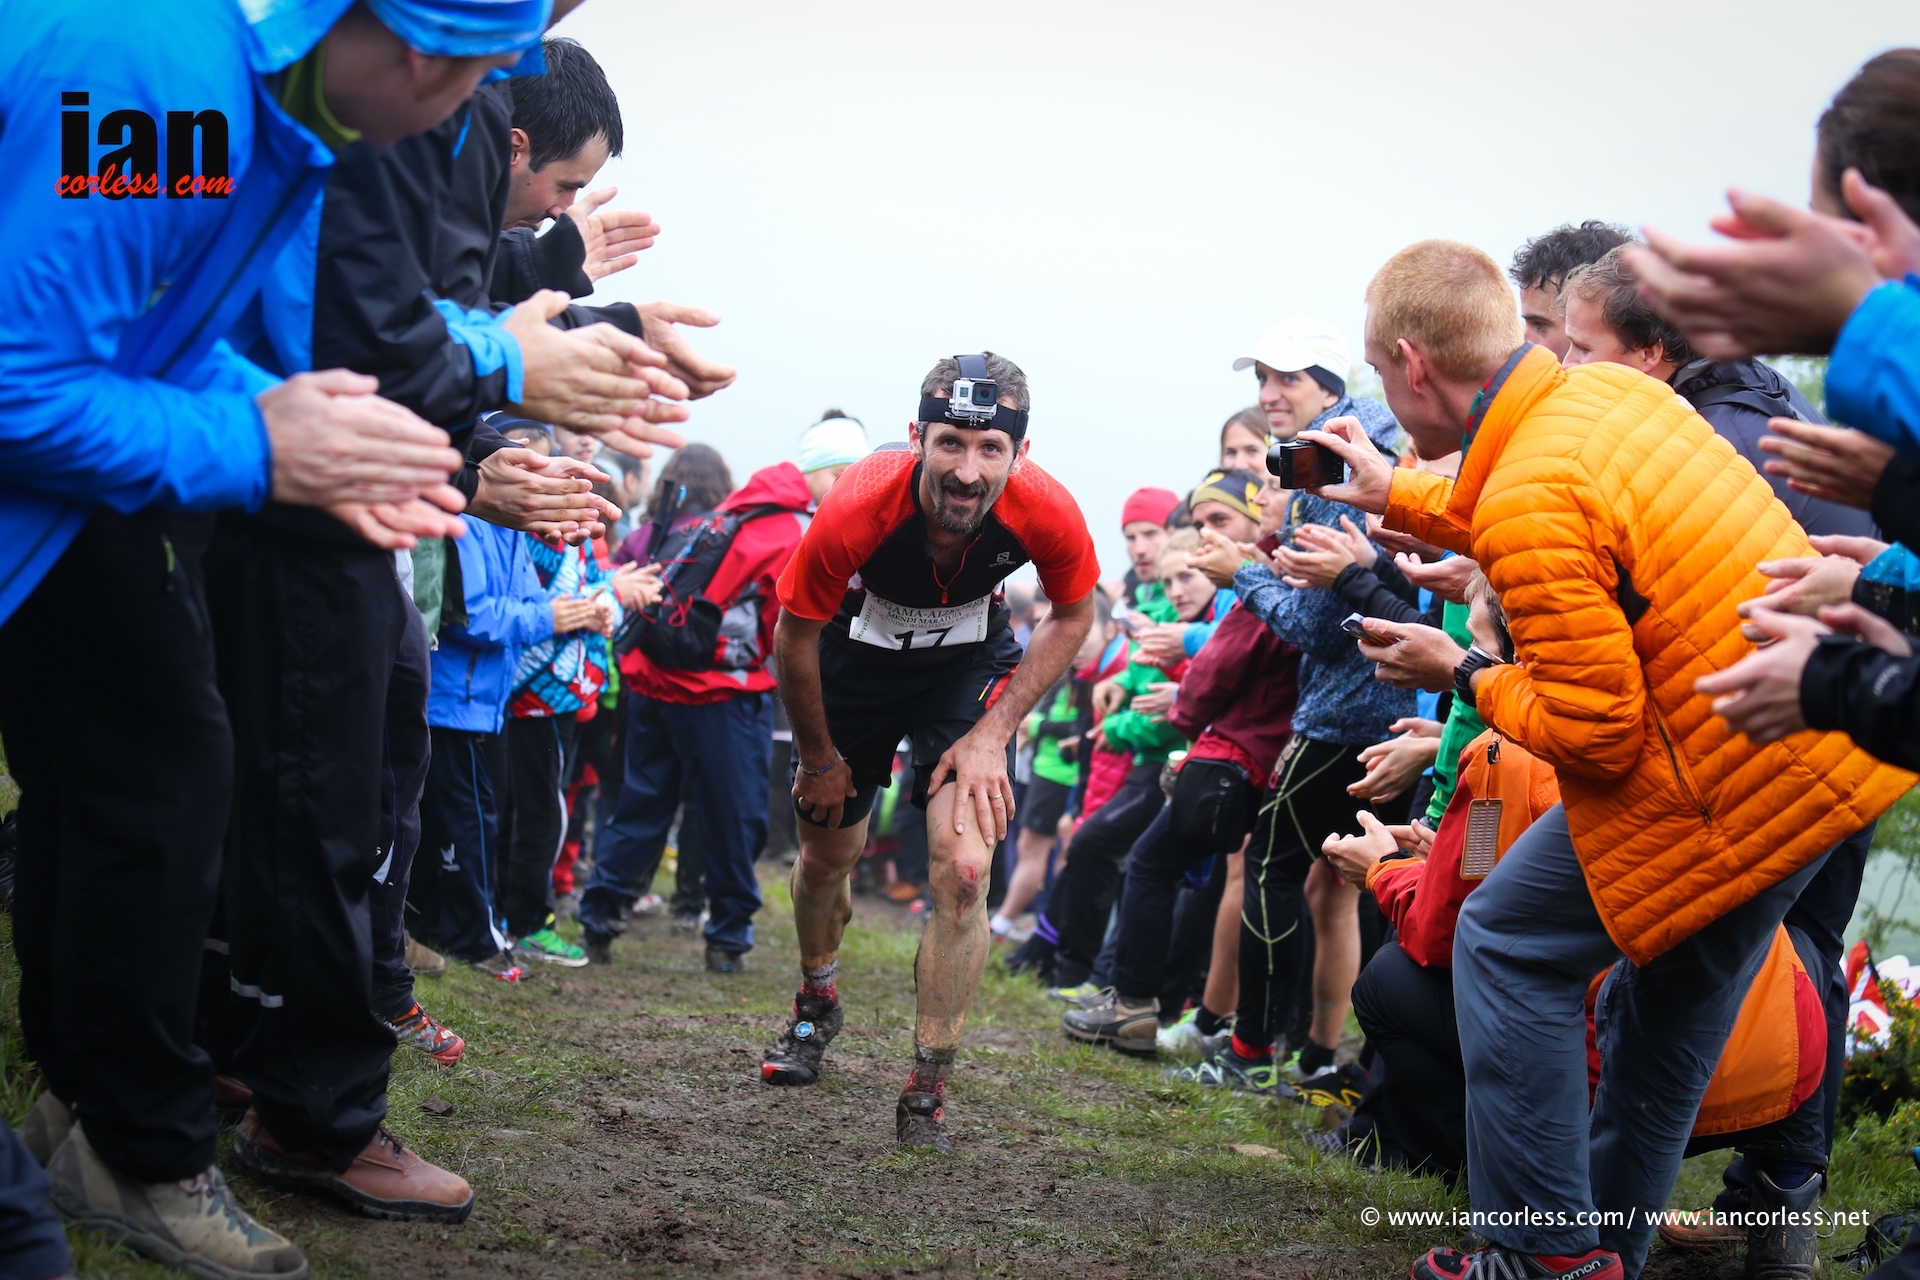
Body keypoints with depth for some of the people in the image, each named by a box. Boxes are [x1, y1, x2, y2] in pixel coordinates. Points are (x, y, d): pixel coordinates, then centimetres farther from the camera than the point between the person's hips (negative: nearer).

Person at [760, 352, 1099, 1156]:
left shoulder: (1046, 513, -32)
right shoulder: (856, 510, -36)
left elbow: (1073, 616, -8)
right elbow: (794, 637, -17)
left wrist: (994, 732, -15)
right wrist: (818, 758, -4)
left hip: (971, 663, 0)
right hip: (858, 657, 0)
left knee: (964, 871, -17)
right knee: (828, 853, 16)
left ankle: (927, 1091, -3)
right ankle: (817, 1002, 49)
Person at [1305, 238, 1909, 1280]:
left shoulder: (1525, 508, -23)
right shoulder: (1607, 390, 5)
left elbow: (1594, 735, -20)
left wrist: (1463, 676, -4)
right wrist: (1398, 497, 32)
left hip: (1728, 782, -9)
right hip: (1829, 751, 9)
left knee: (1507, 945, 3)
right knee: (1671, 994, 21)